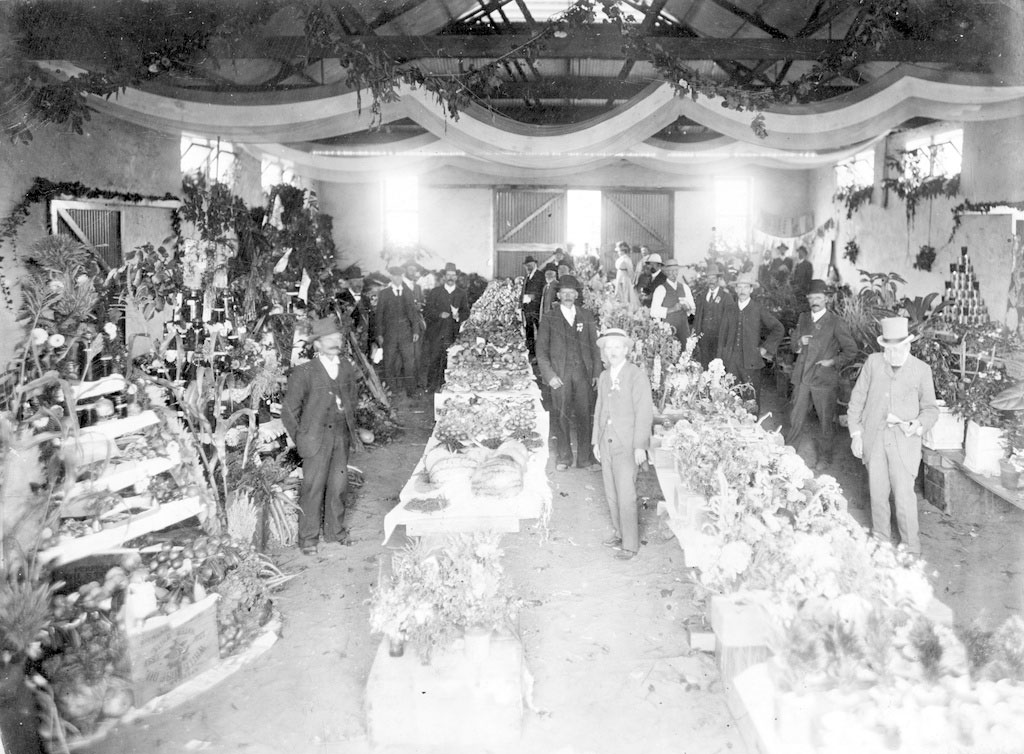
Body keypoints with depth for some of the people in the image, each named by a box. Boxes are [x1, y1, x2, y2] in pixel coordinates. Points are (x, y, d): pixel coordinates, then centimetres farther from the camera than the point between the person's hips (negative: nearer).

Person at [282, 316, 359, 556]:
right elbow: (289, 409, -5)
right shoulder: (304, 372, -10)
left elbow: (353, 396, 22)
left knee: (338, 485, 11)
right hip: (316, 438, -5)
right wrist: (300, 439, -4)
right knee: (313, 488, 0)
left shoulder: (346, 368, 6)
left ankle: (335, 530, 27)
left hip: (341, 436, 5)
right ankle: (308, 538, 12)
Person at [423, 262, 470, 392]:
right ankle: (431, 385, 5)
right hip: (436, 332, -1)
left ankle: (443, 385, 8)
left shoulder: (462, 294, 11)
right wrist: (439, 315, -15)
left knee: (447, 361, -1)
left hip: (452, 333, 1)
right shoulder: (435, 292, 6)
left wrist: (458, 316, -13)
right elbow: (427, 310, 1)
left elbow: (466, 313, 8)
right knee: (434, 359, -3)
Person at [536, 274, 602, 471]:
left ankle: (585, 458, 8)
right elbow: (541, 351, 3)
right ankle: (563, 457, 11)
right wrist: (549, 375, -7)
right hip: (560, 374, -1)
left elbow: (594, 345, 13)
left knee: (584, 414, 0)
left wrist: (596, 372, 5)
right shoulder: (550, 320, 6)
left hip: (583, 372, 1)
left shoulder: (586, 317, 12)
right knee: (561, 416, 0)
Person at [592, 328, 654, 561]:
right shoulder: (603, 377, 13)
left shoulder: (637, 376, -7)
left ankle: (630, 544, 1)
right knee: (611, 494, 12)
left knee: (626, 495, -8)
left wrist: (640, 446, -14)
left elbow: (644, 413, -10)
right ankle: (620, 533, 26)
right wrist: (596, 441, 15)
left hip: (627, 445, -6)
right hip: (606, 444, 6)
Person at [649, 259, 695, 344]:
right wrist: (672, 309, -20)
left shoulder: (684, 287, 12)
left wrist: (688, 308, -9)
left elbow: (693, 307, 14)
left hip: (683, 330, 4)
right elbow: (654, 311, -12)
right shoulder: (661, 289, -4)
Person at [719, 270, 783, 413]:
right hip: (731, 360, 3)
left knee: (752, 398, 0)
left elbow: (779, 329, 1)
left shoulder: (758, 309, -2)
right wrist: (724, 355, 7)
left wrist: (766, 348, -1)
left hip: (750, 360, -2)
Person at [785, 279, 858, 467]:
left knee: (826, 421, 7)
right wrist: (799, 342, -7)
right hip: (802, 378, 4)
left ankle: (825, 457, 22)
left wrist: (833, 362, -10)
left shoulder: (836, 323, -7)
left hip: (825, 380, -4)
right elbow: (793, 344, 14)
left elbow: (851, 350, -4)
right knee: (796, 417, 12)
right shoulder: (803, 319, 9)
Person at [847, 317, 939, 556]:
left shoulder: (921, 370, 1)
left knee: (904, 494, -6)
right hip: (874, 437, 2)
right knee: (877, 491, 10)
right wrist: (856, 433, 1)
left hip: (904, 440, -2)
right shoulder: (873, 362, 2)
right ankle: (880, 540, 27)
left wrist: (919, 425, -13)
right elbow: (857, 399, 6)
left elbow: (931, 408, 8)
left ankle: (911, 549, 9)